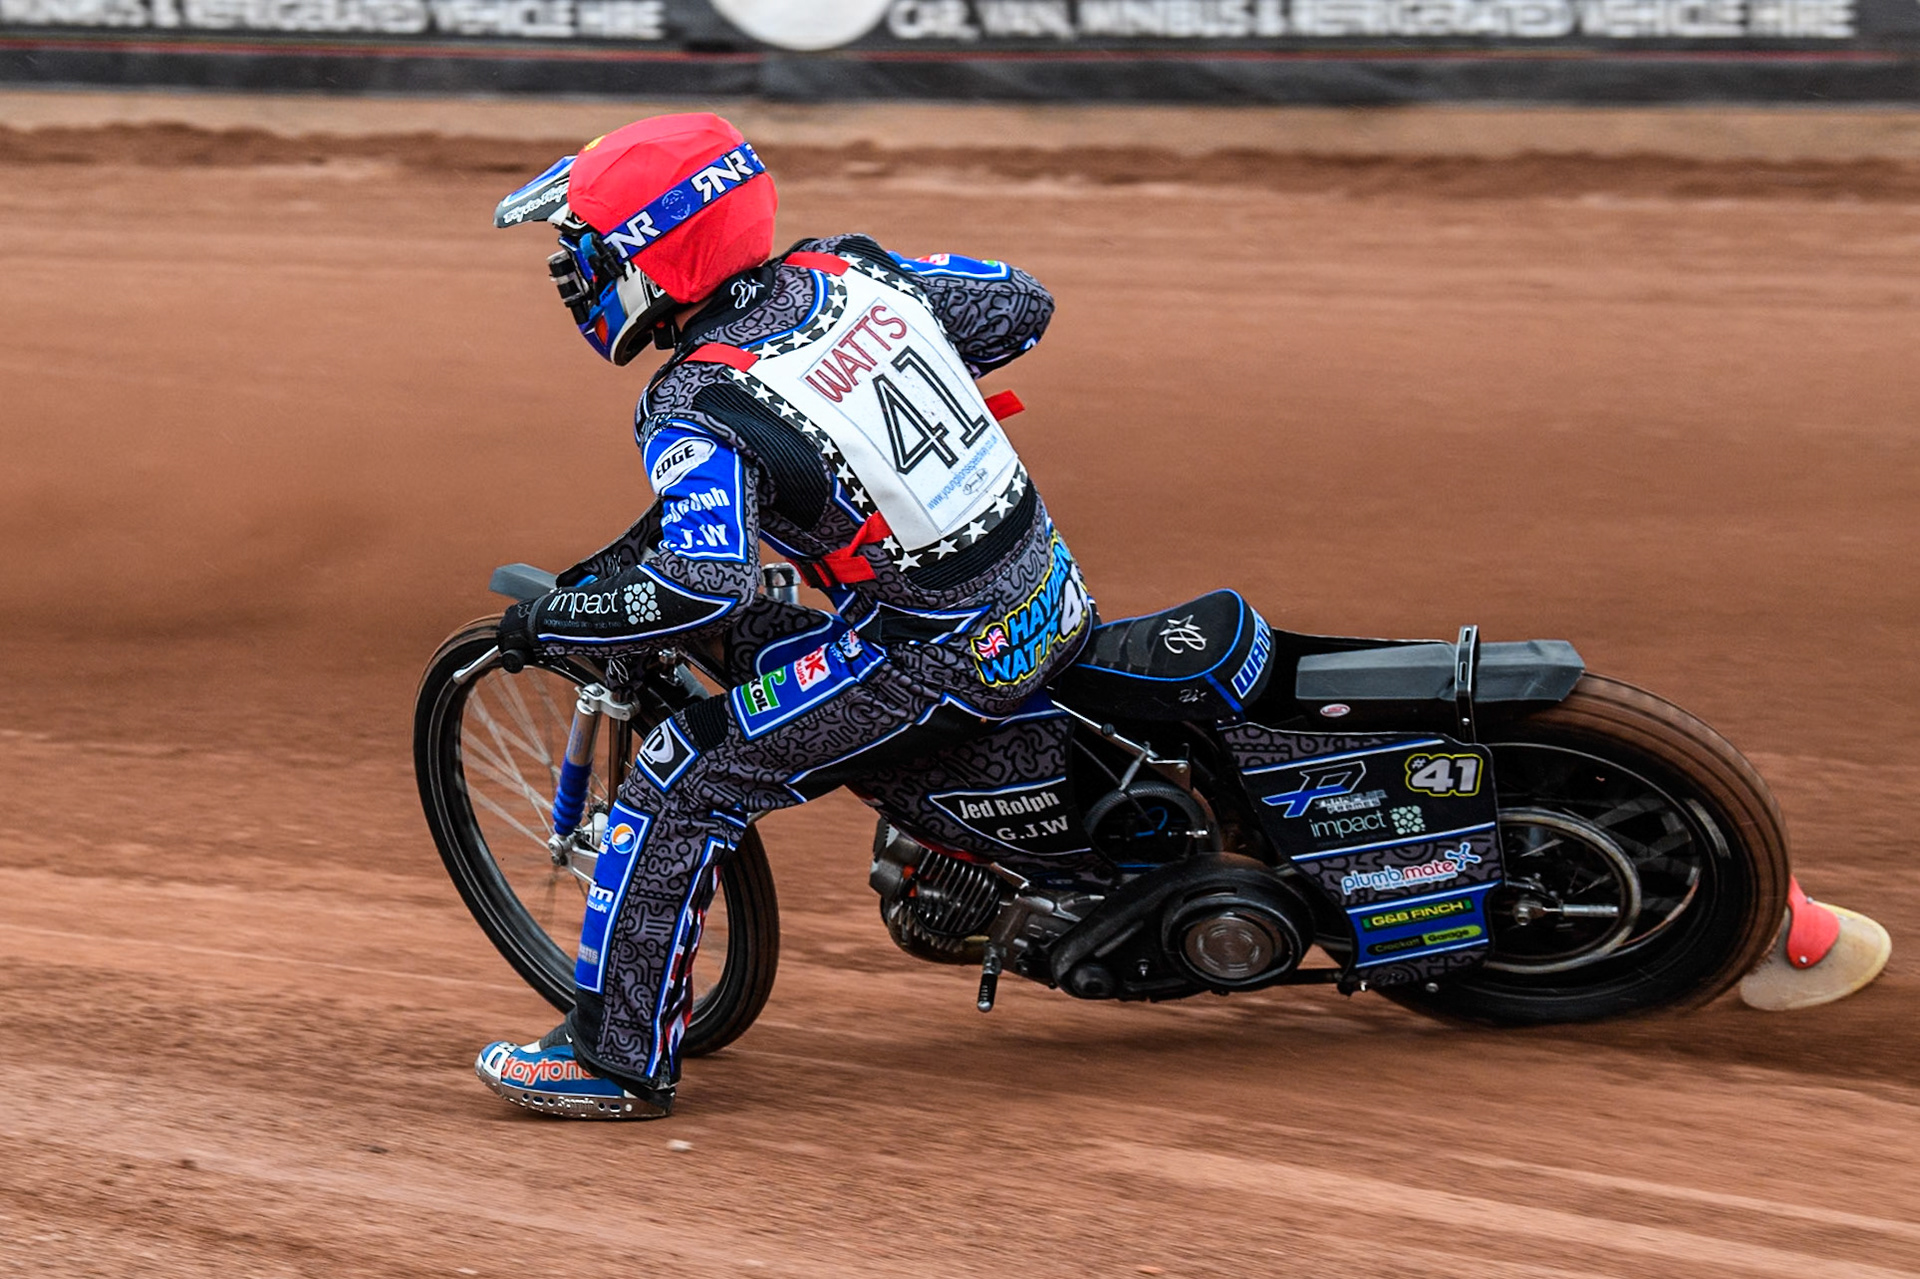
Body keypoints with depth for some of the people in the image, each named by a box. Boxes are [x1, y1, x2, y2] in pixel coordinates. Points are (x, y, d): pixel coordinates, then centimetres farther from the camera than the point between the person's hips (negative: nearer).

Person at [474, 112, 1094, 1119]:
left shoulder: (697, 413, -18)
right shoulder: (850, 271, 2)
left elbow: (704, 589, -29)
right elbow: (1019, 304, 12)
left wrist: (553, 621, -14)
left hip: (942, 659, -8)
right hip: (1046, 591, 8)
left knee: (677, 787, -3)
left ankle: (618, 1057, 2)